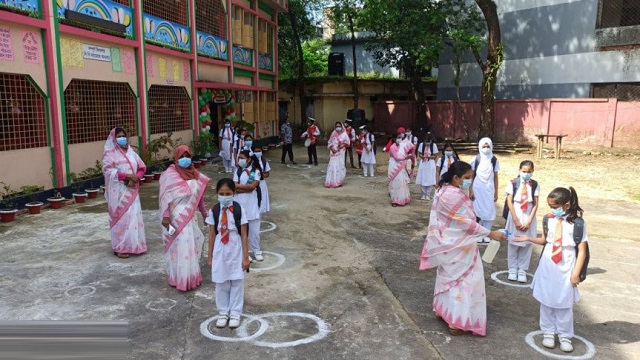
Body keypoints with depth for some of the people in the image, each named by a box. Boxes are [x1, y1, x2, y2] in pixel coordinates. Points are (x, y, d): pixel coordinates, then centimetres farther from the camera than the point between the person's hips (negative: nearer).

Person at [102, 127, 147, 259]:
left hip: (131, 190, 6)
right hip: (118, 191, -5)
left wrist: (136, 178, -9)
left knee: (134, 216, 8)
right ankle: (120, 247, 5)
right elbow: (108, 170, -16)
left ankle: (133, 245, 18)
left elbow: (142, 167, 11)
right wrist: (127, 176, -23)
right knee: (121, 217, -3)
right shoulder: (109, 153, -4)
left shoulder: (130, 152, 13)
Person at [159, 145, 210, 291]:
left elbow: (199, 196, 13)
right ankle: (181, 279, 10)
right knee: (180, 248, -1)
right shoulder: (170, 175, -12)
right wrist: (165, 216, -21)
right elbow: (165, 198, -14)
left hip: (190, 217, 6)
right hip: (176, 218, -6)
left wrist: (204, 212, 15)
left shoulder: (195, 174, 5)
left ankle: (191, 276, 30)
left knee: (191, 246, 15)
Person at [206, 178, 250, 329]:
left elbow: (244, 235, -8)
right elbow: (212, 235, 2)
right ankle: (223, 312, 27)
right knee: (221, 283, 11)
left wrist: (246, 257, -7)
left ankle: (235, 313, 22)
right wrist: (210, 256, 5)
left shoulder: (239, 210, -11)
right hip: (220, 251, 2)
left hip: (236, 250, -2)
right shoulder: (213, 211, -5)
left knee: (237, 282, 8)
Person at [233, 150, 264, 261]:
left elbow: (252, 186, -16)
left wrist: (237, 185, -10)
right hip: (239, 203, 2)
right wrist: (248, 187, -16)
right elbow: (235, 189, -7)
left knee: (254, 229, 6)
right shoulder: (237, 171, 3)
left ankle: (256, 251, 19)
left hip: (252, 204, -1)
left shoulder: (256, 171, -3)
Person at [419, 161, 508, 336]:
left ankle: (442, 309, 36)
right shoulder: (453, 196, -27)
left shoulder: (446, 190, 5)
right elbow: (466, 222, -25)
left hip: (449, 244, 10)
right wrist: (490, 233, -23)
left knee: (448, 277, 22)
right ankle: (457, 321, 8)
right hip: (457, 247, -10)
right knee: (462, 280, 0)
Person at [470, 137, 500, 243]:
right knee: (477, 212, 3)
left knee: (489, 212, 3)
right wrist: (470, 191, -7)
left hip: (489, 190, 2)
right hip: (477, 190, -2)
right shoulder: (475, 159, -6)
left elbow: (495, 177, 6)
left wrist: (496, 192, 6)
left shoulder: (494, 160, 1)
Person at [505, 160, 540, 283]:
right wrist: (516, 220, -10)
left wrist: (529, 221, -9)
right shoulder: (513, 183, -6)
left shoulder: (535, 184, -2)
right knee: (513, 243, 6)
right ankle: (512, 269, 17)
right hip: (515, 216, -1)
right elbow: (509, 202, -7)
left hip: (529, 218, 1)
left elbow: (535, 204, -2)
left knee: (526, 245, 5)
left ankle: (522, 270, 15)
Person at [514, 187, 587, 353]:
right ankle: (548, 332, 26)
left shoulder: (578, 223, -14)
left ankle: (565, 335, 25)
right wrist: (528, 238, -3)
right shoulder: (549, 219, -3)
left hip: (565, 271, -3)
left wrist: (576, 273, -10)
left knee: (564, 304, 8)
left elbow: (582, 251, -9)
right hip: (547, 268, 4)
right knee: (546, 302, 11)